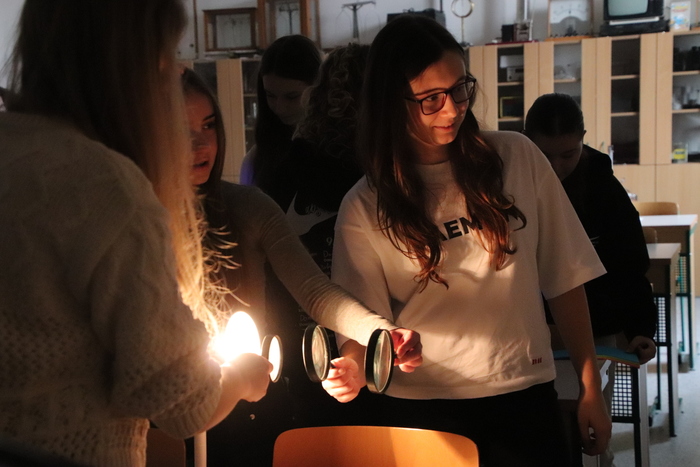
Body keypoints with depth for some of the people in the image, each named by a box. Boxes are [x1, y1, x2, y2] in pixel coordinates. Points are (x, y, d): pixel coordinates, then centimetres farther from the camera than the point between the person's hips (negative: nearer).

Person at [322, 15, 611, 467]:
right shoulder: (365, 207, -5)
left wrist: (591, 388, 3)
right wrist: (353, 368, -25)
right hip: (422, 405, -1)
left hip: (525, 395, 1)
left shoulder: (517, 157, -2)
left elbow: (564, 278, 2)